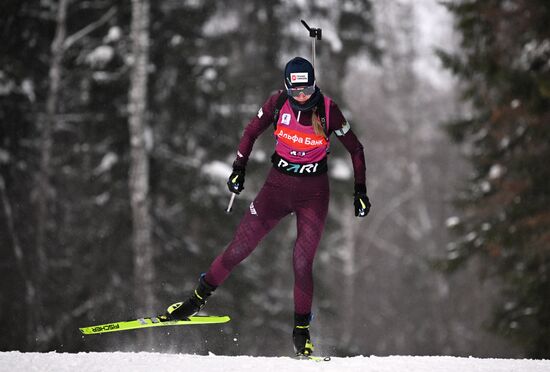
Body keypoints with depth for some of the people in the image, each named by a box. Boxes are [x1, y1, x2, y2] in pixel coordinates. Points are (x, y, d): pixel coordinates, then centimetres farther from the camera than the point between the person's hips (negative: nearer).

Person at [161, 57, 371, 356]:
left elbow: (355, 150, -2)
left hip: (313, 193, -2)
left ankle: (301, 332, 8)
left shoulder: (328, 110, -13)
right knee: (239, 247, -1)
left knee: (302, 264, -8)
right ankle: (199, 298, 16)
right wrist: (239, 169, -1)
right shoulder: (278, 103, -9)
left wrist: (360, 192, -4)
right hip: (278, 184, 2)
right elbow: (251, 132, 7)